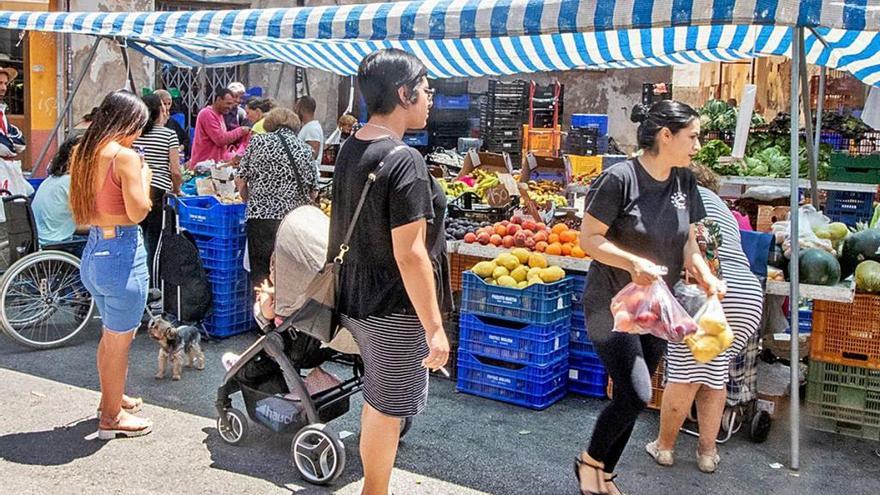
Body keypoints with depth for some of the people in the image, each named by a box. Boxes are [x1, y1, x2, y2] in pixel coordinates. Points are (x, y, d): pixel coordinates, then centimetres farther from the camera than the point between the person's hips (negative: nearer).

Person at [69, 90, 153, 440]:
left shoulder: (82, 154, 7)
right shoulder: (125, 156, -18)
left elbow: (79, 215, 11)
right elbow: (138, 211, -20)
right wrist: (144, 176, -6)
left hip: (93, 250, 9)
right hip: (123, 253, -8)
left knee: (111, 333, 25)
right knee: (120, 339, 6)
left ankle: (110, 398, 42)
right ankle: (112, 418, 19)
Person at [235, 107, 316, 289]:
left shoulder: (258, 141, 4)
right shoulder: (305, 149, 9)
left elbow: (241, 180, 4)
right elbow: (313, 192, 8)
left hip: (262, 215, -2)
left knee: (260, 272, 4)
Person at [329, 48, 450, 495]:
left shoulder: (350, 149, 6)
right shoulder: (403, 160, -22)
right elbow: (410, 255, -24)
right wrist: (435, 327, -18)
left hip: (357, 298, 9)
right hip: (395, 307, -9)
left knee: (377, 401, 22)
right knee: (388, 410, 7)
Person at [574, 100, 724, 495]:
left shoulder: (684, 181, 3)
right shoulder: (619, 178, -18)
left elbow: (687, 242, 9)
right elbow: (589, 238, -16)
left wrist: (704, 274, -10)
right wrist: (633, 261, -29)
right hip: (612, 304, -7)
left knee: (629, 397, 12)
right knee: (636, 394, -14)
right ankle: (589, 461, 13)